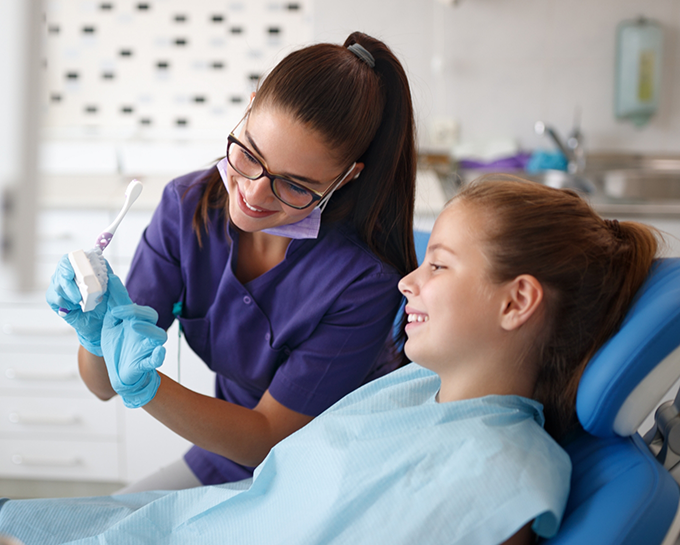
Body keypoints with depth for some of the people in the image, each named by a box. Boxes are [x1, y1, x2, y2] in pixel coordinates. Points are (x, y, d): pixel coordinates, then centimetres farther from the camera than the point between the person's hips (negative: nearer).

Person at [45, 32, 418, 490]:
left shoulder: (364, 278, -28)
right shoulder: (189, 205, -13)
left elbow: (266, 440, -20)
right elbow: (103, 385, -9)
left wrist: (144, 387, -35)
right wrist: (97, 337, -32)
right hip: (228, 460, 5)